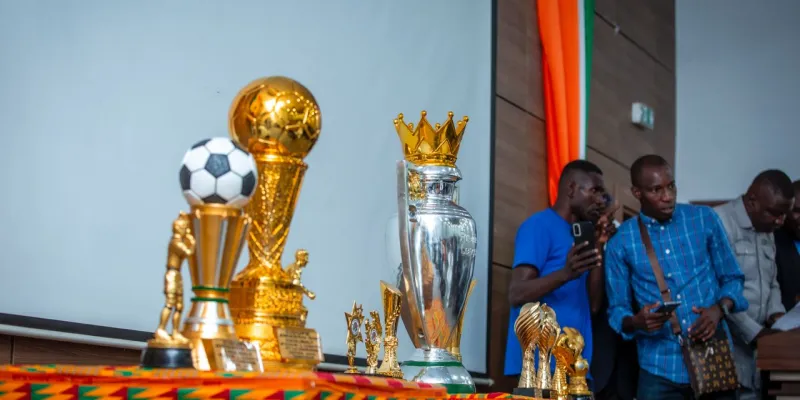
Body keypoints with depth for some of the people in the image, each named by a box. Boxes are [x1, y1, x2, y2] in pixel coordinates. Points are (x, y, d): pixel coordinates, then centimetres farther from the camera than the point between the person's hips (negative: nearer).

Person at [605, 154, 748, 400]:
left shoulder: (705, 219, 2)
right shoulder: (621, 242, 0)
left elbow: (732, 278, 9)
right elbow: (617, 311, 3)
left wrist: (719, 309, -12)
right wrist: (637, 321, -19)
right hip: (660, 368, -1)